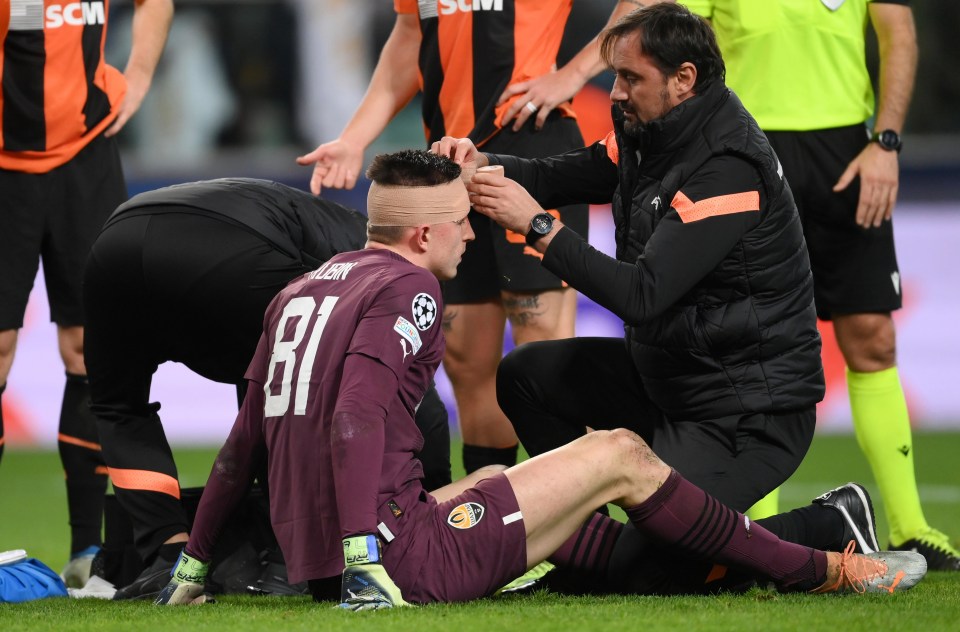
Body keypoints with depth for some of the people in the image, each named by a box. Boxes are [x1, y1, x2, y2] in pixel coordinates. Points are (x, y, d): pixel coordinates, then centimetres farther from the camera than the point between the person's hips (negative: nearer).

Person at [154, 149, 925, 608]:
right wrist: (365, 560, -28)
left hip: (310, 556, 9)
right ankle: (823, 571, 12)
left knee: (497, 479, 32)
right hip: (406, 562, -9)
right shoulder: (406, 289, -8)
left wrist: (193, 565, 22)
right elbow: (356, 419, -22)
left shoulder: (299, 291, 16)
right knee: (620, 456, 3)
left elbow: (244, 445, 17)